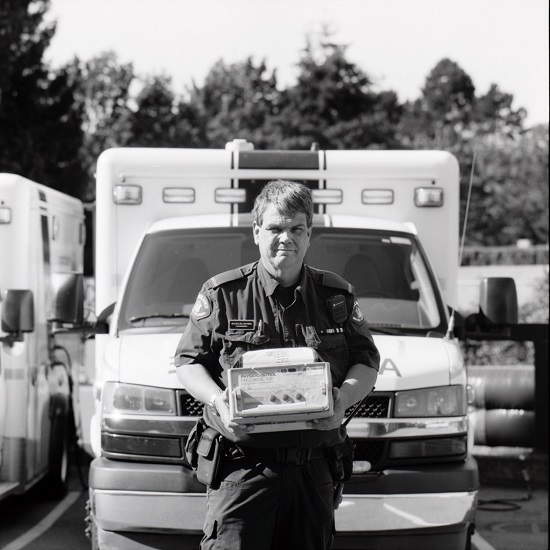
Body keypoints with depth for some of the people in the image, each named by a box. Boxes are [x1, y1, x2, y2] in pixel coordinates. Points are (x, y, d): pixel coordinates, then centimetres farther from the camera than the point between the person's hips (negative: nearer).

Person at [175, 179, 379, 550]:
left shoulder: (337, 296, 12)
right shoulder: (222, 294, 5)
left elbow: (367, 362, 13)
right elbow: (189, 360, 8)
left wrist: (344, 398, -9)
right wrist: (216, 399, -13)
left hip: (313, 472, 3)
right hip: (242, 468, -3)